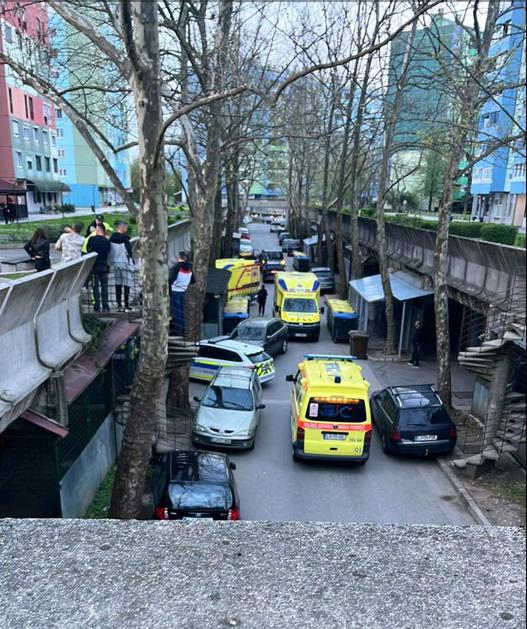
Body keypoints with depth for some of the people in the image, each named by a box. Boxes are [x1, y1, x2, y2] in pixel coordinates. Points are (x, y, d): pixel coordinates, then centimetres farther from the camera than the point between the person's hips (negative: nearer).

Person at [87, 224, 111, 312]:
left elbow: (88, 250, 1)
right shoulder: (107, 241, -2)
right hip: (104, 266, 2)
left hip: (94, 266, -1)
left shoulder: (91, 239, -7)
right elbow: (108, 254, 5)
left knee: (95, 286, 4)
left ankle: (97, 307, 3)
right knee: (104, 286, 8)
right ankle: (105, 307, 6)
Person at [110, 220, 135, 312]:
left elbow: (109, 250, 10)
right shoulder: (124, 237, -14)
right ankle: (126, 306, -2)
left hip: (115, 263, 7)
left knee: (118, 284, 12)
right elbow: (129, 251, -14)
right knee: (127, 284, -2)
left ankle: (119, 306, 15)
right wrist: (132, 262, -3)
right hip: (125, 263, -6)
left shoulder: (112, 237, 6)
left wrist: (112, 262, 17)